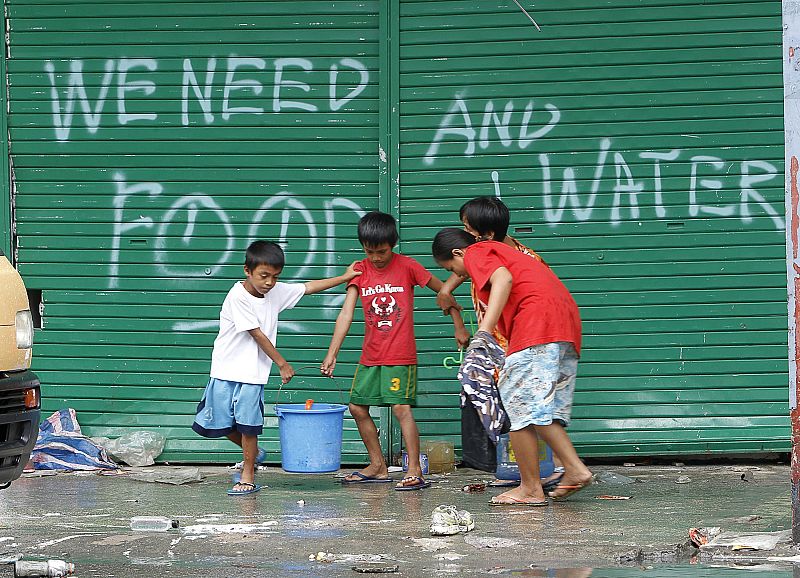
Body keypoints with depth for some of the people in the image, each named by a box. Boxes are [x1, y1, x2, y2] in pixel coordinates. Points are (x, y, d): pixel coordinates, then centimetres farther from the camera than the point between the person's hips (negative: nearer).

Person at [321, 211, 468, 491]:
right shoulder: (360, 271, 3)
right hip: (370, 357, 5)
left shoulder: (407, 266, -7)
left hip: (401, 356, -5)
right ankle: (378, 467, 20)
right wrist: (331, 354, -9)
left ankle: (415, 471, -12)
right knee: (358, 407, 6)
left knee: (401, 407, -15)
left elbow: (443, 290, 3)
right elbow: (346, 314, -2)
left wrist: (459, 327, 1)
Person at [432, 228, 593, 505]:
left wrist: (483, 332, -24)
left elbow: (504, 278, -14)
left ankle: (531, 488, -2)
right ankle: (575, 468, 0)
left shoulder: (477, 253, 8)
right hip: (568, 323, 9)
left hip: (537, 321, -9)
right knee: (544, 409, 13)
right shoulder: (504, 252, 35)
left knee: (519, 406, -5)